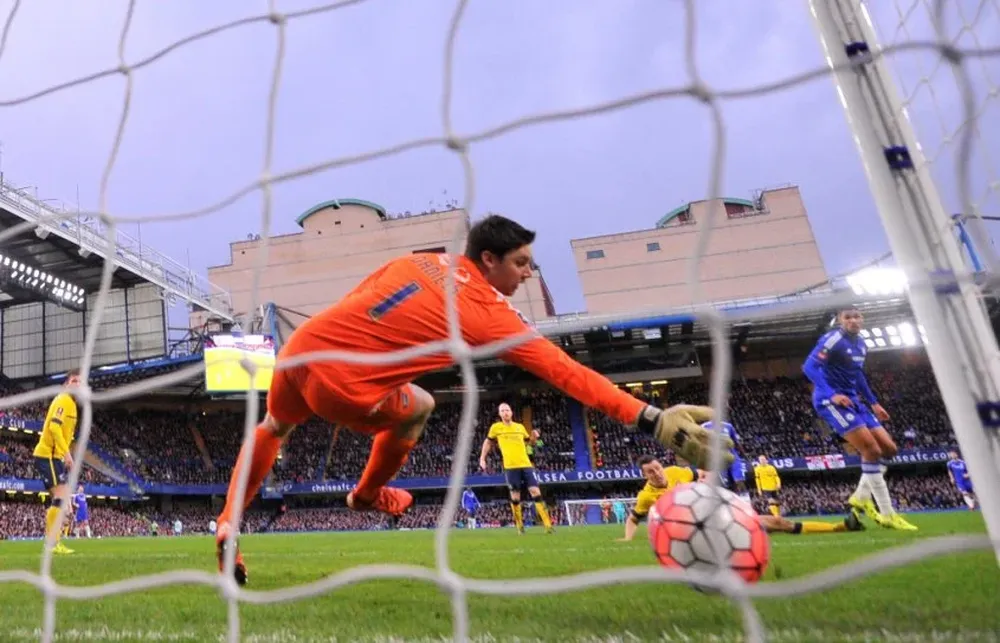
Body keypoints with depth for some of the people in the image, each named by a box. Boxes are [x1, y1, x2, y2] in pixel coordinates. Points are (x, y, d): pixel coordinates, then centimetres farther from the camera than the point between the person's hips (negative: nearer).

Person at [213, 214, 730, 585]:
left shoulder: (419, 259, 9)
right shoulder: (492, 315, -8)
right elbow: (567, 373, -13)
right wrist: (651, 420, -12)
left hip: (297, 349, 7)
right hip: (339, 384, -7)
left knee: (272, 430, 36)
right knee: (417, 407, 21)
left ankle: (228, 525, 36)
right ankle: (367, 494, 39)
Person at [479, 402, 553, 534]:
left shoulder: (520, 427, 13)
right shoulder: (496, 427, 4)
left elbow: (529, 441, 26)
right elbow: (488, 442, 17)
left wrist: (534, 437, 4)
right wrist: (482, 459, 11)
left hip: (526, 464, 2)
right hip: (510, 467, -2)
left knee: (535, 492, -5)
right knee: (515, 497, 0)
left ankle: (547, 524, -3)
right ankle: (520, 526, 15)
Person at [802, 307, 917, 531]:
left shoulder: (861, 343, 13)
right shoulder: (833, 339, -14)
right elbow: (809, 367, -23)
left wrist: (873, 403, 21)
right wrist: (831, 394, -31)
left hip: (853, 400, 9)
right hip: (831, 400, -9)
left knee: (888, 448, 6)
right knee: (872, 450, -15)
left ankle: (861, 497, 18)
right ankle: (888, 515, -5)